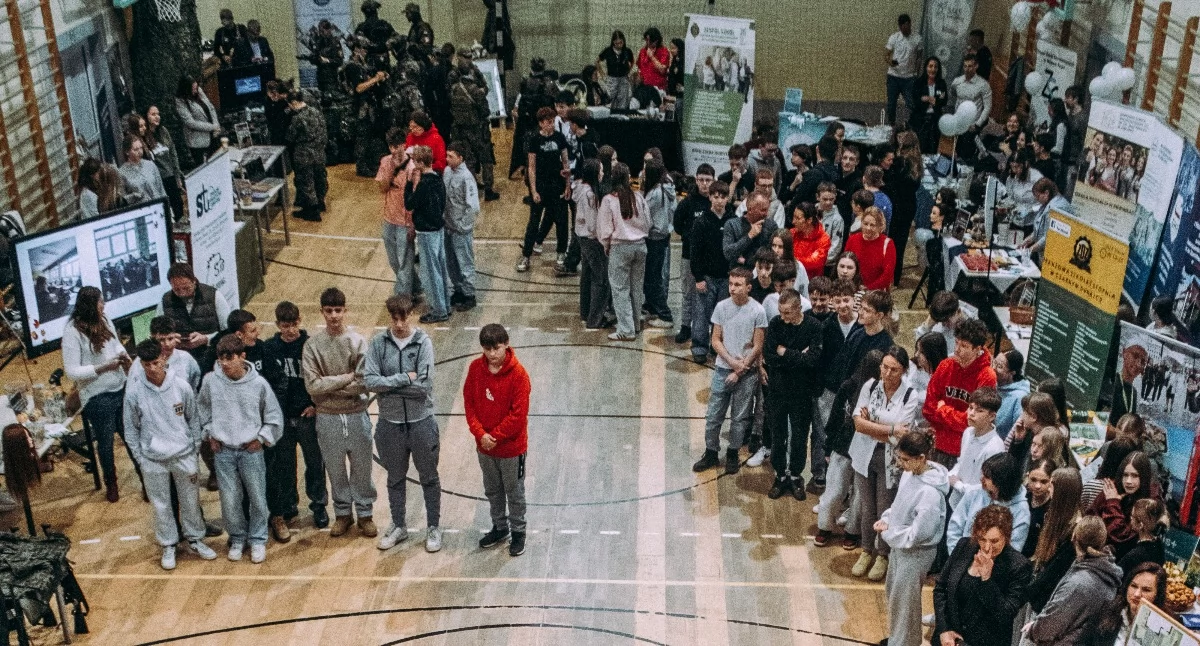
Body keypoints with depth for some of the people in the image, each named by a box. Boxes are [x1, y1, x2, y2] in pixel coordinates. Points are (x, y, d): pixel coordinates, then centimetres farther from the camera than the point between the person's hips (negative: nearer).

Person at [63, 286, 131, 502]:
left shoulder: (104, 321, -1)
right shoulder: (72, 331, -18)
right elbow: (72, 372, -17)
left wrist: (124, 356, -5)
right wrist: (104, 367, -22)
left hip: (121, 389, 4)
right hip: (97, 397, -4)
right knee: (105, 442, 14)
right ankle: (110, 483, 35)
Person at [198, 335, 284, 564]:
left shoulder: (258, 383, -11)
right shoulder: (210, 380, -7)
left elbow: (274, 417, 1)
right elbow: (202, 408, 12)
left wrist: (262, 438, -5)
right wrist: (209, 434, 7)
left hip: (251, 451, -1)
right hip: (223, 451, 1)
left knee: (257, 499, 7)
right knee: (229, 501, 6)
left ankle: (258, 540, 25)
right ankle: (237, 538, 28)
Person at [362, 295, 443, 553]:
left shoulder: (423, 342, -13)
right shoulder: (378, 343, -6)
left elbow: (424, 386, -20)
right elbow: (369, 381, -15)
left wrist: (387, 384, -15)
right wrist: (405, 379, -20)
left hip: (421, 422, -2)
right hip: (390, 423, 2)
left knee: (429, 478, 13)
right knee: (395, 478, 19)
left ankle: (434, 527, 29)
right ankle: (398, 526, 36)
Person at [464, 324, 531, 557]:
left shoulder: (518, 374, -20)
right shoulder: (476, 368, -6)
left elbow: (518, 414, -20)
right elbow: (469, 403, -2)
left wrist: (495, 437, -17)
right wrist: (480, 434, -13)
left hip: (512, 446, -4)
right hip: (484, 445, 5)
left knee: (514, 492, 11)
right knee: (492, 491, 21)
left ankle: (518, 532, 28)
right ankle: (499, 527, 39)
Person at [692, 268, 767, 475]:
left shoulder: (757, 311, -11)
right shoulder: (721, 307, -5)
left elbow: (757, 347, -8)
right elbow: (716, 340, 0)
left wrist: (739, 371, -10)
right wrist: (732, 361, -13)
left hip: (746, 373, -2)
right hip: (723, 369, 2)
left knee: (740, 417, 10)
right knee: (713, 415, 7)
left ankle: (732, 454, 26)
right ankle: (711, 453, 23)